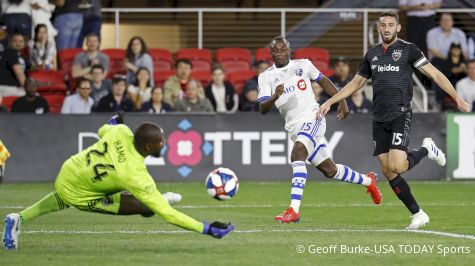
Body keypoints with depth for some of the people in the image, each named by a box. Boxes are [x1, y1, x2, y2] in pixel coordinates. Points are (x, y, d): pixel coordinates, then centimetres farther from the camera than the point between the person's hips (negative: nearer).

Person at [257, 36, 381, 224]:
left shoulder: (303, 65, 4)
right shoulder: (266, 77, 5)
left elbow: (323, 81, 19)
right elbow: (262, 108, -6)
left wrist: (341, 102, 15)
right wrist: (274, 97, -26)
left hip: (312, 119, -4)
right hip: (294, 128, 4)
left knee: (297, 154, -29)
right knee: (329, 170, 10)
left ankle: (294, 210, -35)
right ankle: (368, 181, 37)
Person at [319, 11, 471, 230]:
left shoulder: (408, 49, -2)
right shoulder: (372, 54, 13)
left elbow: (434, 74, -4)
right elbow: (356, 83, 24)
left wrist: (457, 98, -12)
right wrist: (330, 102, 21)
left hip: (400, 115, -6)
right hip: (379, 119, 6)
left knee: (396, 166, -19)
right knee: (387, 171, 0)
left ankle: (426, 149, 11)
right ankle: (418, 214, 9)